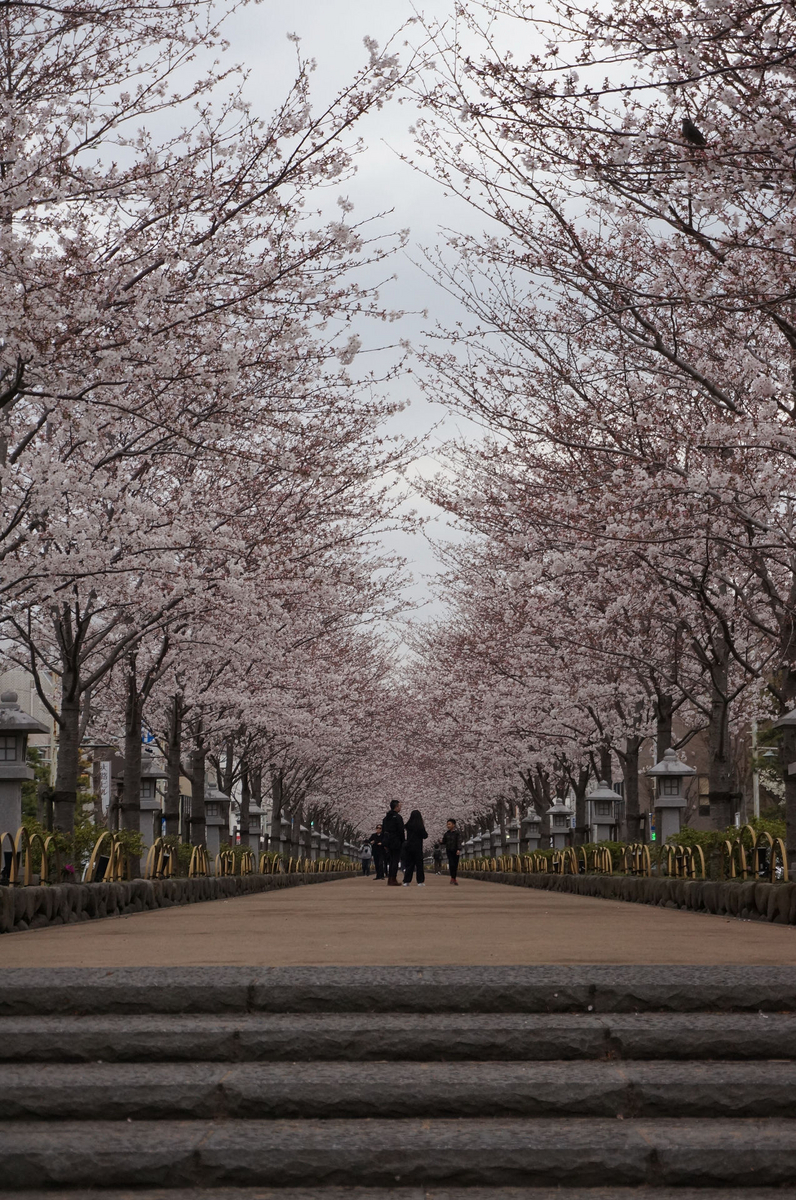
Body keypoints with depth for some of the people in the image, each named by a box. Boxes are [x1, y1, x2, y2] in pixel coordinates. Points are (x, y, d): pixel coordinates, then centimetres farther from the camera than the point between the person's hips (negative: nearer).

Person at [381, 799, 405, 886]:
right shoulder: (398, 817, -11)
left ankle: (390, 880, 13)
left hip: (388, 842, 7)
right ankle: (393, 880, -8)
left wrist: (384, 844, 18)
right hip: (396, 842, -7)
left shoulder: (386, 818, 13)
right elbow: (401, 831, -14)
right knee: (395, 860, -4)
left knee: (391, 861, 13)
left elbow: (383, 831, 15)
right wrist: (403, 842, -6)